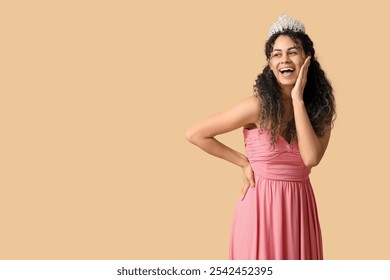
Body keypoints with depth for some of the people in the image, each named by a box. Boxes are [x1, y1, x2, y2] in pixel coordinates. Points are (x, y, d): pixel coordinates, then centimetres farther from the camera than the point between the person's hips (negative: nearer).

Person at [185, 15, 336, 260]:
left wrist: (298, 100, -18)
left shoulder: (320, 107, -1)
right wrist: (244, 162, -5)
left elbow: (311, 158, -18)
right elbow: (195, 134, -10)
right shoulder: (257, 106, -14)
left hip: (299, 206, 4)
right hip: (262, 205, -4)